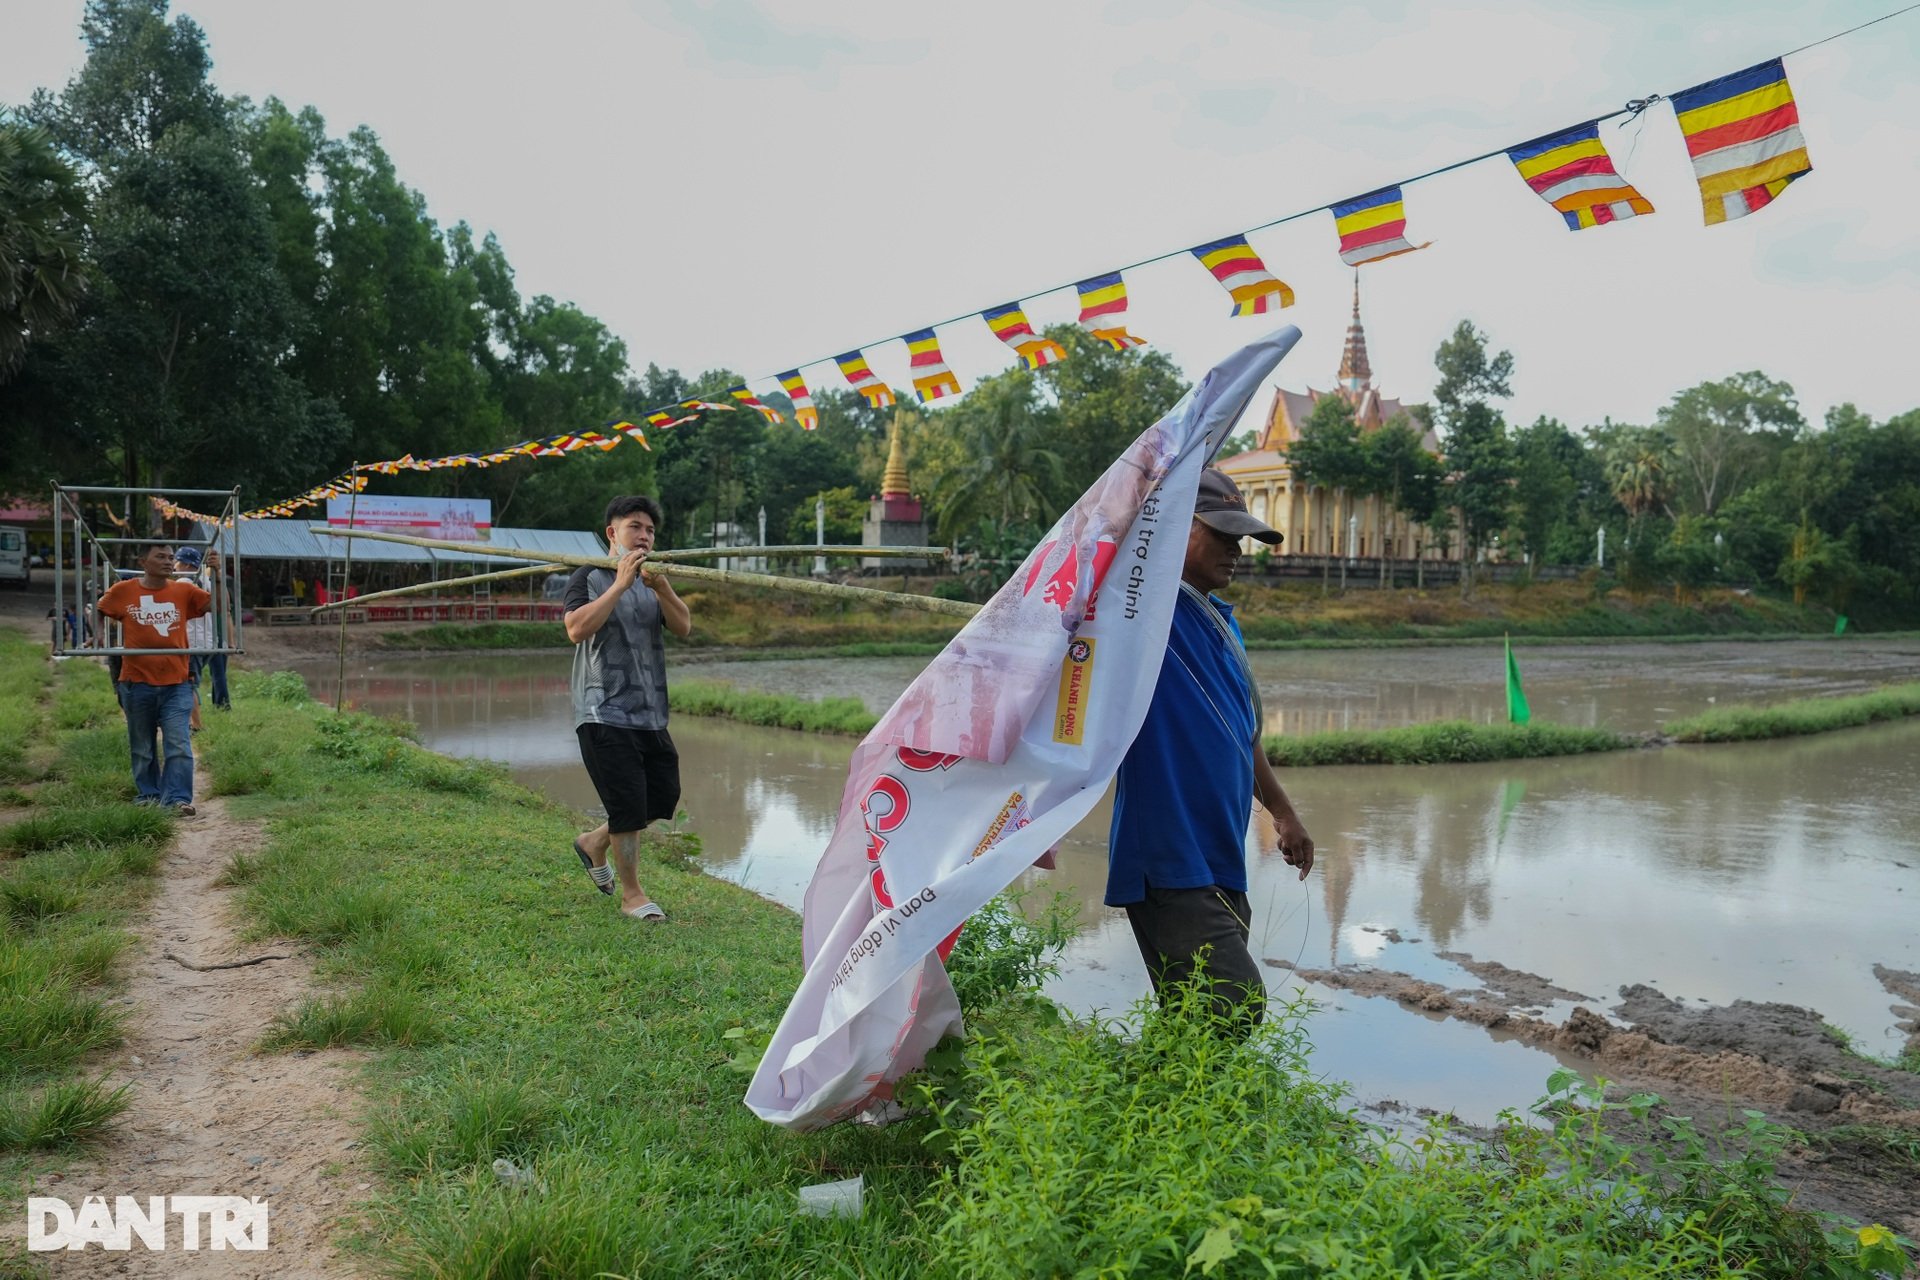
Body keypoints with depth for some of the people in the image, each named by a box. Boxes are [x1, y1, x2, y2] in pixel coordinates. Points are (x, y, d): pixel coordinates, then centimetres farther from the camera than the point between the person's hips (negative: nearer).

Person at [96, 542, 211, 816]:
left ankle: (179, 799, -7)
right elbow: (97, 614, 16)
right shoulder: (122, 591, 2)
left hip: (176, 684, -1)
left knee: (179, 745, -8)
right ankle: (148, 796, 24)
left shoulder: (184, 591, 2)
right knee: (142, 747, 12)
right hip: (137, 683, 1)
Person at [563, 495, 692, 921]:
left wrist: (662, 588, -16)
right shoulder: (589, 578, -3)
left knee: (664, 795, 12)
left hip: (650, 714, 7)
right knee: (629, 802, -6)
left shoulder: (654, 581, 16)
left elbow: (684, 627, 1)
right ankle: (631, 894, 12)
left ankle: (595, 842, 35)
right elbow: (576, 629, -21)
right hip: (604, 714, -7)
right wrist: (620, 584, -22)